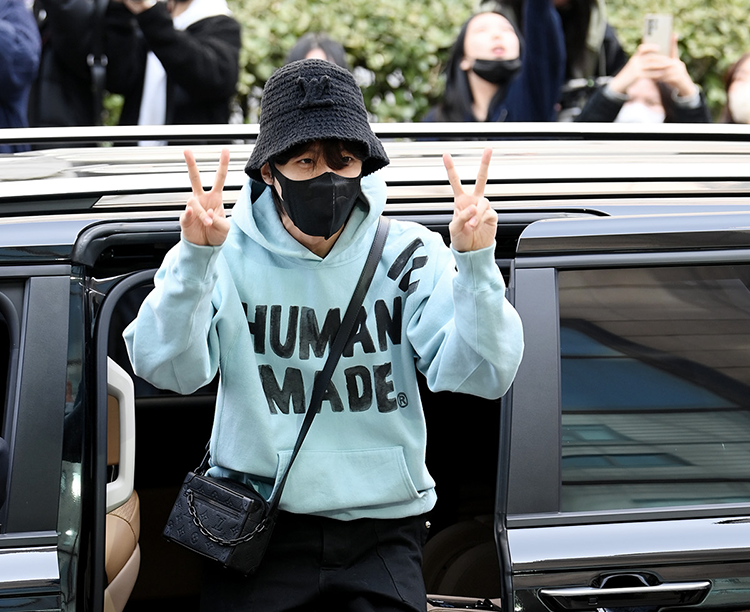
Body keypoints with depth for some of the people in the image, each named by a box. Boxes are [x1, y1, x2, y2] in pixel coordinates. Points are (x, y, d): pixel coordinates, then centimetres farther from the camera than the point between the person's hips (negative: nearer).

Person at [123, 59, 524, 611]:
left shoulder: (408, 255, -1)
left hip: (383, 529, 1)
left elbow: (481, 375, -11)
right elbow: (167, 368, -16)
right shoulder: (229, 255, -2)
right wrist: (194, 258, -28)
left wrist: (476, 264, -25)